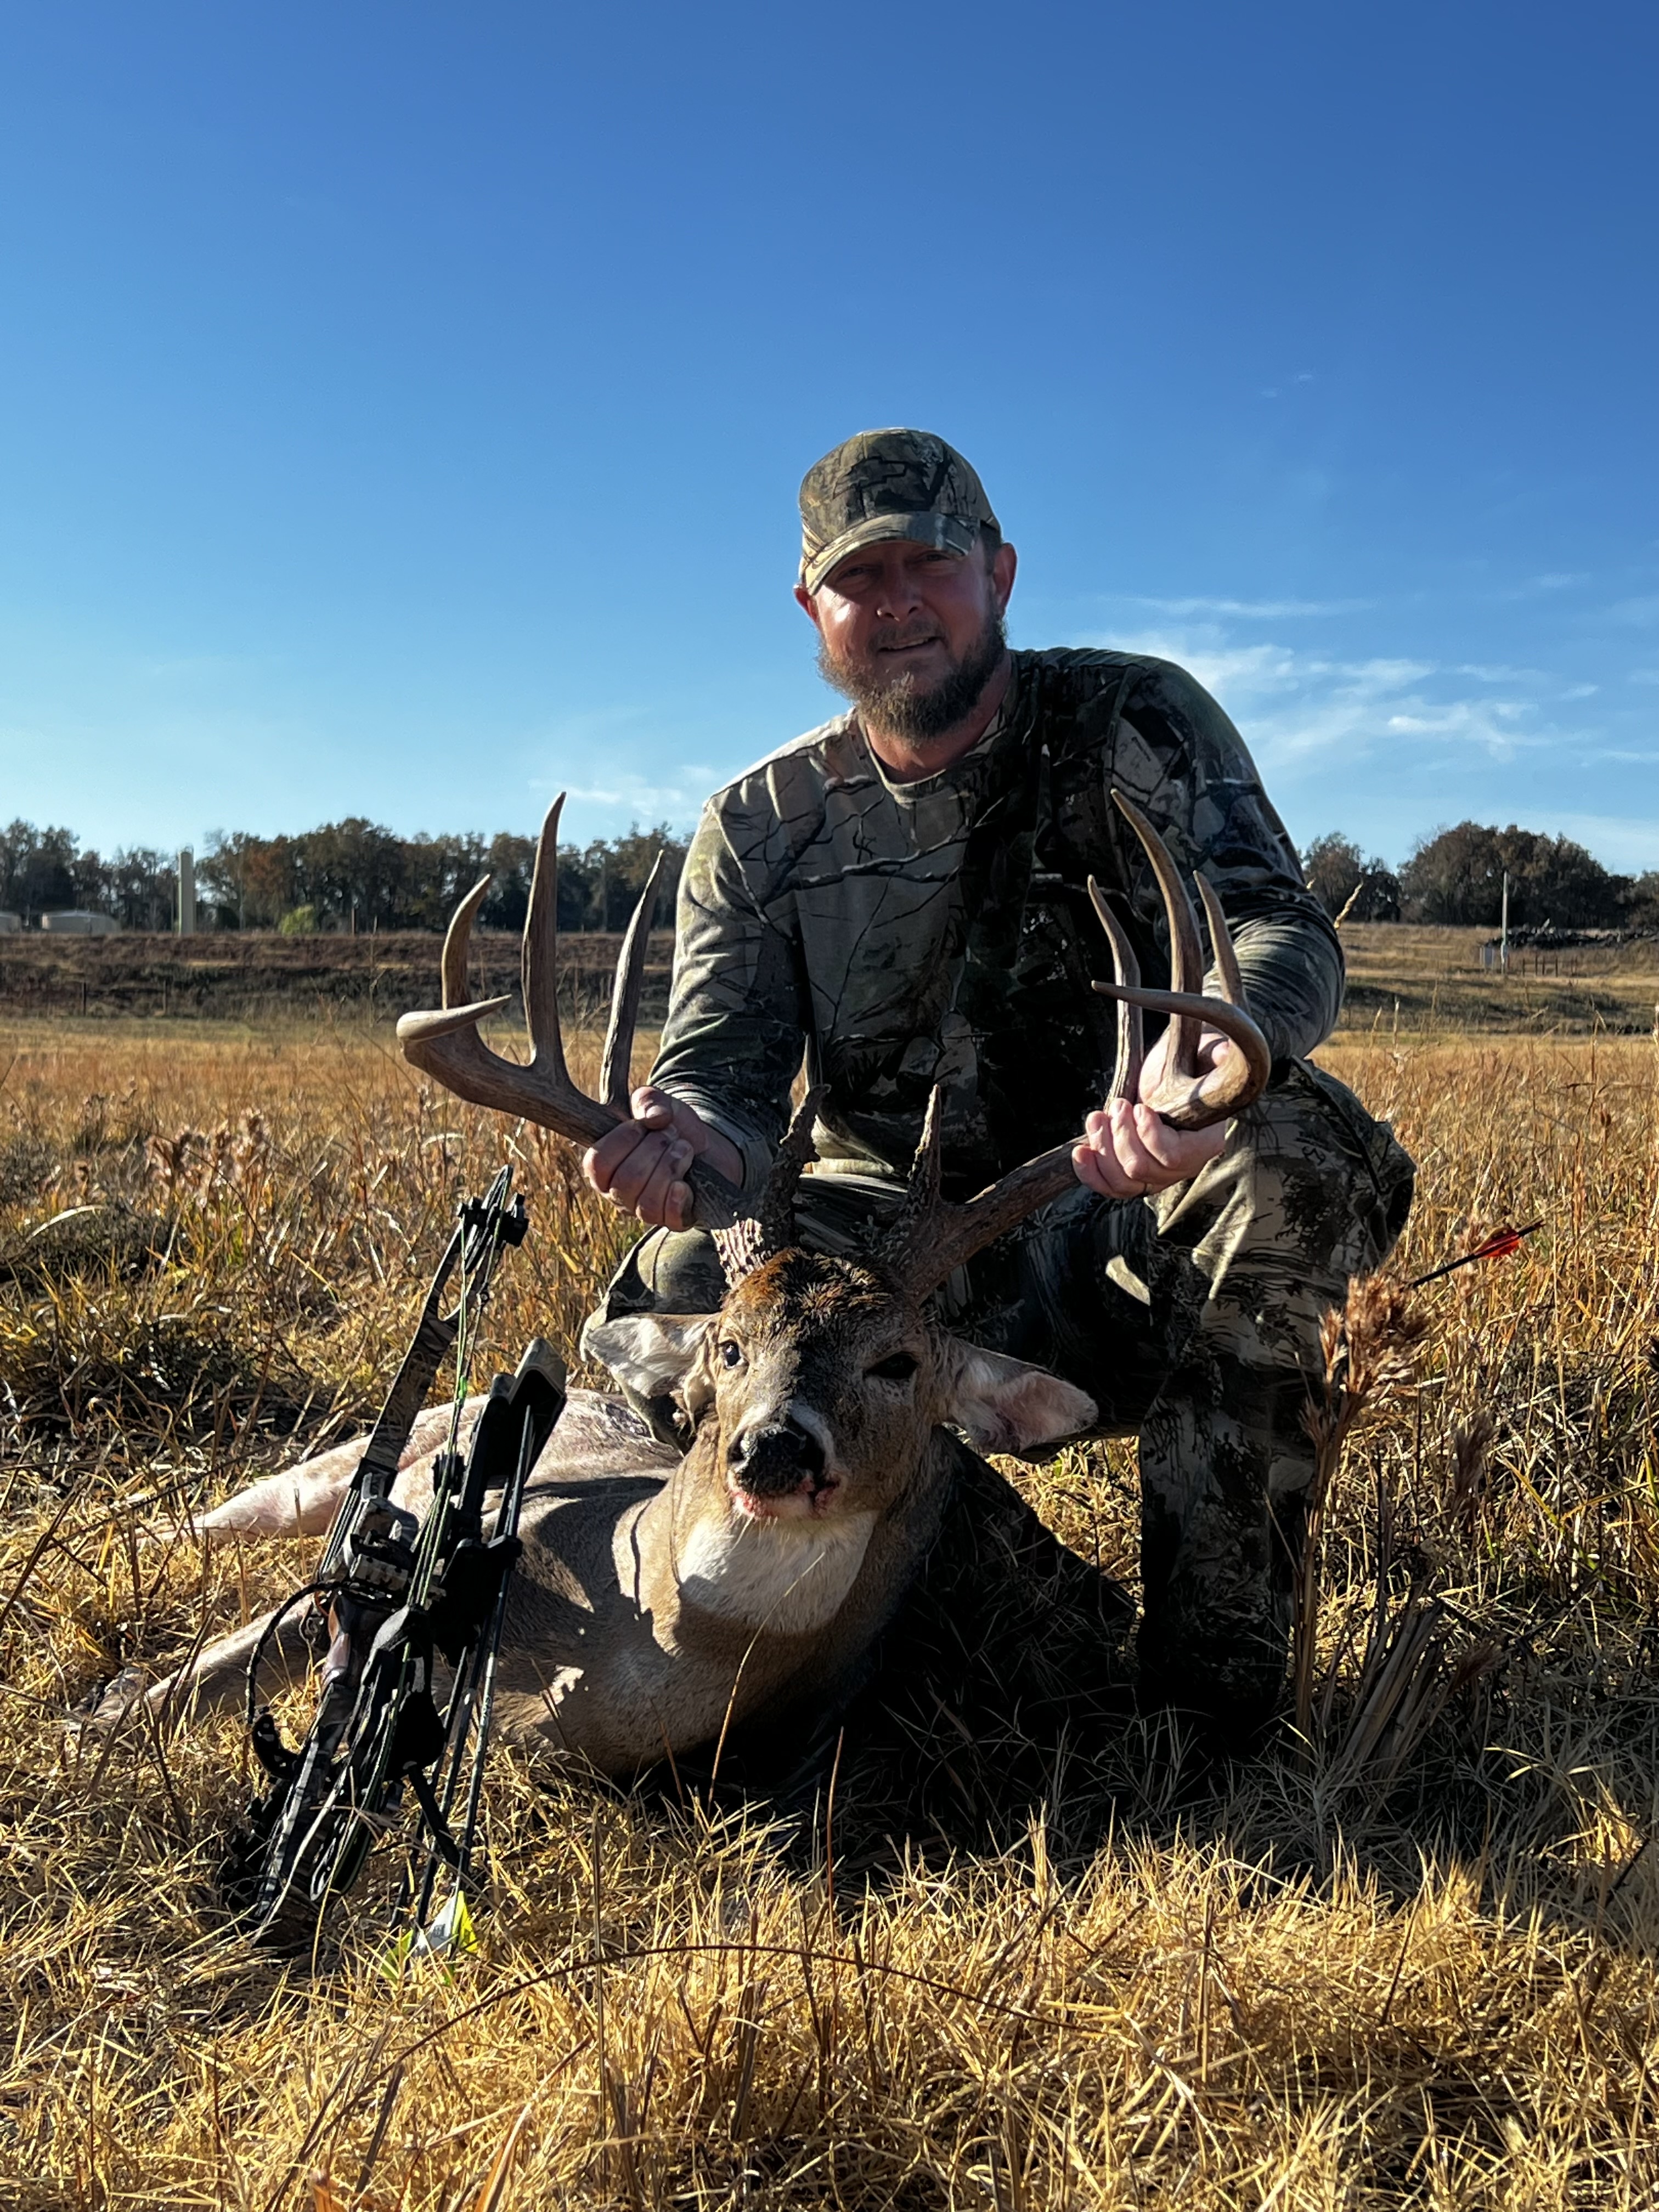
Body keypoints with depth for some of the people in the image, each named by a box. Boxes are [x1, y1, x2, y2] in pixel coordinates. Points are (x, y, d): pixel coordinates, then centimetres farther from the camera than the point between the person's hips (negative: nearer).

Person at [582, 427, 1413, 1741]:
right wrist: (693, 1140, -33)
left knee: (1291, 1139, -33)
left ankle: (1214, 1666, -23)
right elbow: (722, 1065, -5)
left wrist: (1217, 1047, -43)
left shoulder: (1134, 726, -2)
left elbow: (1281, 927, -17)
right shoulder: (760, 828, 5)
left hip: (1119, 1243, -1)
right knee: (676, 1300, -27)